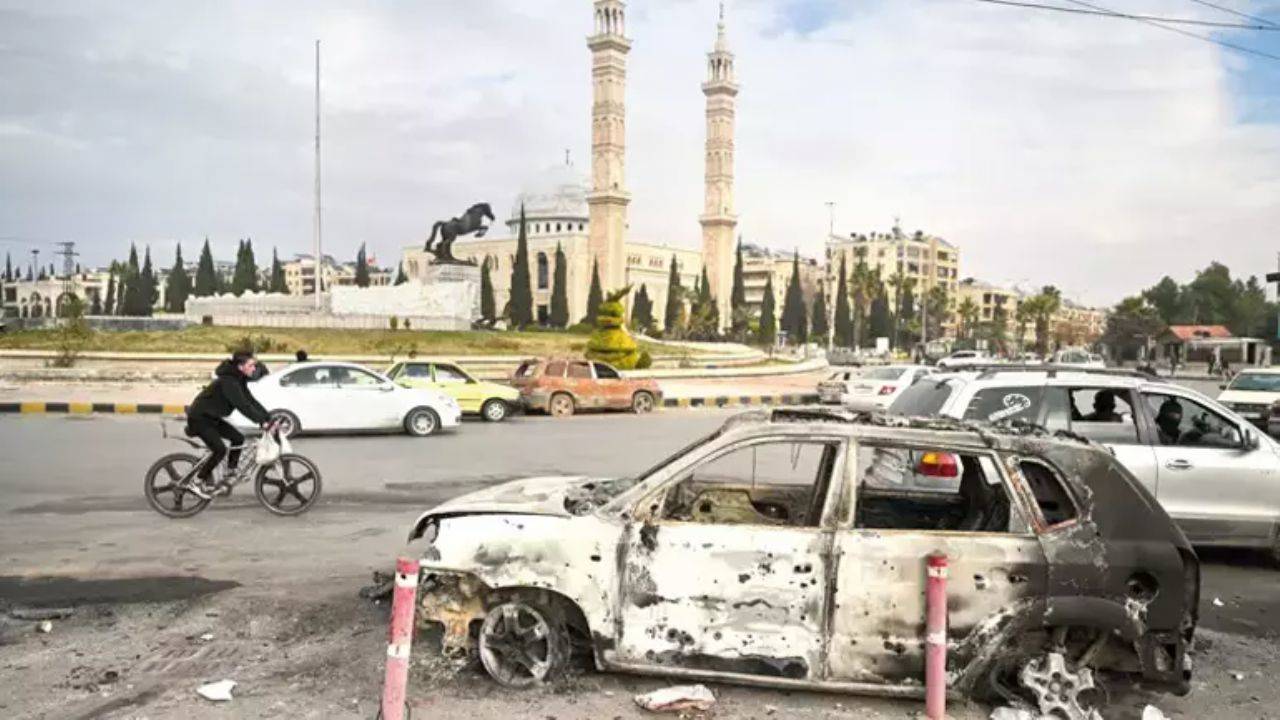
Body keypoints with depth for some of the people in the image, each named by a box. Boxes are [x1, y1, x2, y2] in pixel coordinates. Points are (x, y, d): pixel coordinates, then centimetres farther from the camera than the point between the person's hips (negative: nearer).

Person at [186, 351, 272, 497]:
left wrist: (269, 418, -6)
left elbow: (251, 401, 3)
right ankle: (198, 482, -3)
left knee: (238, 439, 1)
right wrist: (262, 421, -38)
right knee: (220, 450, -19)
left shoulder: (239, 380, 3)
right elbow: (242, 405, -34)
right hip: (199, 418, -10)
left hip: (212, 417, 10)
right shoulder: (228, 381, -26)